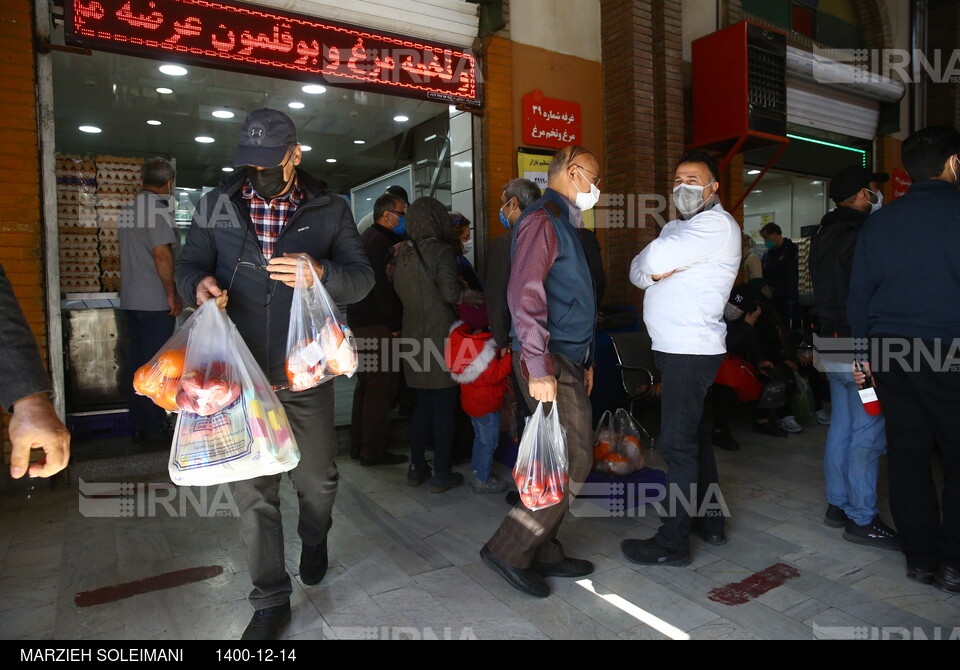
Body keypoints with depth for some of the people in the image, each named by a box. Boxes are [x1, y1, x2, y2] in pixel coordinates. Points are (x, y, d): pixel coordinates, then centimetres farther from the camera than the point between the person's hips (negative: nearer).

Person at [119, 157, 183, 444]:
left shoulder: (129, 210, 15)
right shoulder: (157, 207, -12)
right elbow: (161, 252, -19)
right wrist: (172, 294, -14)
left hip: (131, 300, 9)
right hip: (155, 301, -8)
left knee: (135, 362, 11)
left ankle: (139, 426, 19)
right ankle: (155, 428, 4)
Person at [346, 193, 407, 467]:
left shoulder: (368, 236, 19)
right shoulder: (381, 242, -14)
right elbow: (383, 287, -20)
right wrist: (395, 324, -17)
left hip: (360, 321, 11)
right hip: (378, 324, -11)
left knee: (366, 384, 17)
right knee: (381, 387, -6)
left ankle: (359, 444, 26)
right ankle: (373, 451, 0)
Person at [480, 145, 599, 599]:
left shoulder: (564, 224, 22)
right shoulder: (542, 220, -10)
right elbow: (524, 295, -21)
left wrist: (584, 359, 23)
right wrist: (539, 369, -25)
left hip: (568, 361, 10)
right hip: (549, 364, -10)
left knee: (560, 462, 12)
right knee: (573, 462, -8)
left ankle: (543, 552, 23)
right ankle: (507, 549, 3)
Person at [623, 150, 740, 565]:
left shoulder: (717, 225, -9)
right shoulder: (677, 227, 21)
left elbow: (655, 258, -21)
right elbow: (638, 270, 10)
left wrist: (655, 264, 0)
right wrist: (654, 271, -11)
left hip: (692, 351, -10)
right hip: (674, 348, 10)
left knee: (677, 442, -8)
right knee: (693, 435, 16)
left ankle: (672, 542, 1)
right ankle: (711, 522, 30)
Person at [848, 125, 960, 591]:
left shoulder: (878, 222, 9)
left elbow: (858, 295, 11)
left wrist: (865, 351, 17)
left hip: (890, 354, 5)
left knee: (906, 455, 10)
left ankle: (920, 559, 19)